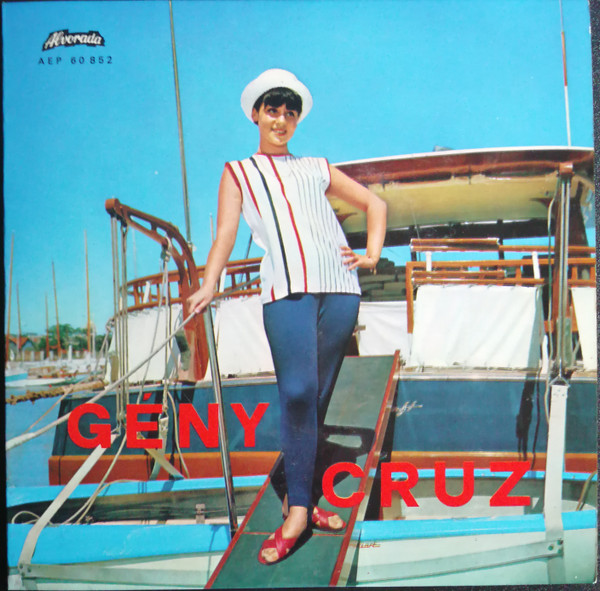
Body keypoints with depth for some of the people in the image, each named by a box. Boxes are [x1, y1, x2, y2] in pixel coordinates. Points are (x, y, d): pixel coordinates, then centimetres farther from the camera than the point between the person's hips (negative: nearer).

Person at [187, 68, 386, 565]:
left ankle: (298, 498, 14)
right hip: (286, 289, -3)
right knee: (298, 392, -18)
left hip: (339, 286, 3)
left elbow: (374, 202, 31)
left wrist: (373, 254, 14)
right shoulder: (239, 172, 20)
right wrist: (209, 285, -12)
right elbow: (226, 232, 5)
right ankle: (298, 509, -10)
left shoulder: (318, 169, 25)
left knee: (318, 397, 2)